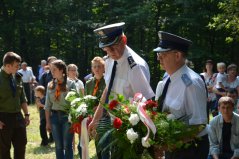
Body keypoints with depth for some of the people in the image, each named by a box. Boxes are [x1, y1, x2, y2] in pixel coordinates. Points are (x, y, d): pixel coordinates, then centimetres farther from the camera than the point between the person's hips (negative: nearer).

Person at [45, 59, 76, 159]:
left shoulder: (70, 84, -6)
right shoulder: (50, 85, 6)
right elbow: (47, 105, 8)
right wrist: (48, 122, 6)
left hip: (67, 116, -4)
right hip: (55, 116, 4)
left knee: (67, 145, 0)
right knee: (58, 146, 8)